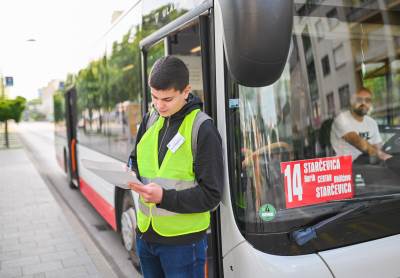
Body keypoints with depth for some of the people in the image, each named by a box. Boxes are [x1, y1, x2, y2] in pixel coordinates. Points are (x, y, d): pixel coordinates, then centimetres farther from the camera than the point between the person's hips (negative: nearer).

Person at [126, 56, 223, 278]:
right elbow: (136, 160, 17)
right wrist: (131, 174, -5)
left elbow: (211, 195, -14)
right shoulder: (150, 120, 3)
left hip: (182, 241, -6)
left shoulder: (202, 130, -15)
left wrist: (165, 197, -24)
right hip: (145, 234, 6)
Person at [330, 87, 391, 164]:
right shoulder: (342, 119, -10)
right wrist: (379, 153, -31)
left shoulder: (372, 122, 14)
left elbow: (376, 147, 10)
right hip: (348, 164, -7)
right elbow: (358, 142, -23)